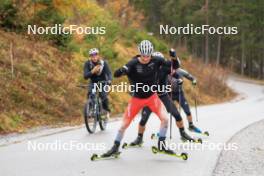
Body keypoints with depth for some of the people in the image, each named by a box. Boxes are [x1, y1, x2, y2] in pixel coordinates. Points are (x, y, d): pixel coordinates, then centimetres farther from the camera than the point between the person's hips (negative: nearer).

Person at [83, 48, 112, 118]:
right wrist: (92, 71, -44)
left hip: (103, 82, -1)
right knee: (90, 93, -28)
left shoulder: (103, 63, -20)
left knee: (103, 96, -23)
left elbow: (109, 73, -28)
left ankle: (107, 111, 2)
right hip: (93, 83, 1)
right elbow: (85, 76, -25)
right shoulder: (87, 63, -18)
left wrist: (109, 80, -49)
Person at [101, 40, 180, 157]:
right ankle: (115, 147, 21)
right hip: (137, 98, -1)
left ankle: (161, 145, 1)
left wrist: (174, 57, -33)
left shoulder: (156, 61, -14)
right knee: (124, 124, 1)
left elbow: (175, 66, -11)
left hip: (152, 96, 1)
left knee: (164, 118, -17)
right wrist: (122, 70, -53)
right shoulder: (133, 63, -21)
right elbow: (116, 74, -29)